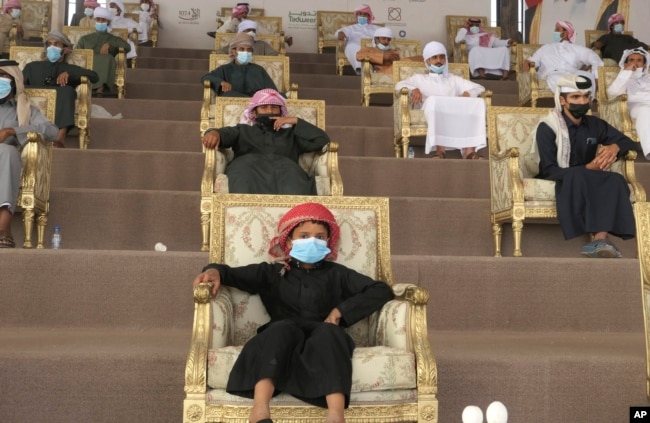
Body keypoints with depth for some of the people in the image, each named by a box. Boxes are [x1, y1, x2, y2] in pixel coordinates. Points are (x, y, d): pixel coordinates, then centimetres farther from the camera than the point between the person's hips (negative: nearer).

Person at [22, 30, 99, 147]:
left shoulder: (70, 68, 28)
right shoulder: (32, 66, 33)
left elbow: (94, 76, 10)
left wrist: (69, 74, -5)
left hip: (58, 108, -1)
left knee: (67, 90, -33)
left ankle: (61, 136, -50)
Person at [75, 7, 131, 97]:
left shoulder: (114, 39, 24)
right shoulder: (84, 39, 29)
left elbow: (127, 47, 4)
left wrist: (109, 44, -10)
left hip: (105, 68, -1)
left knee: (108, 58, -33)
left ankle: (100, 88, -53)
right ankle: (100, 87, -55)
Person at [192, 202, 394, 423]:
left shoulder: (337, 274, 23)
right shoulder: (273, 272, 24)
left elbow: (382, 290, 16)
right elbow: (234, 274, 15)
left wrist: (341, 310, 2)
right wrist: (215, 271, -11)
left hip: (324, 339, 0)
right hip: (284, 338, 0)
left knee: (329, 332, -34)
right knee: (283, 328, -35)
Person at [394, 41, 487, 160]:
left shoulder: (454, 79, 35)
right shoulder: (419, 78, 28)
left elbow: (480, 88, 26)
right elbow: (399, 85, 10)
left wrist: (468, 93, 3)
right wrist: (414, 89, -13)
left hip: (455, 114, 3)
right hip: (431, 112, -3)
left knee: (478, 104, -26)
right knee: (434, 101, -38)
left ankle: (469, 150, -40)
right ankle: (440, 149, -48)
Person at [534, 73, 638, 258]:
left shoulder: (595, 124, 8)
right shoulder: (547, 127, -8)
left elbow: (629, 142, 14)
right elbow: (549, 171, -14)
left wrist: (614, 147, -11)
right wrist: (587, 168, -25)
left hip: (590, 182, 5)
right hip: (560, 183, -4)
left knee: (615, 180, -29)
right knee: (577, 177, -39)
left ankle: (600, 239, -44)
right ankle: (602, 238, -38)